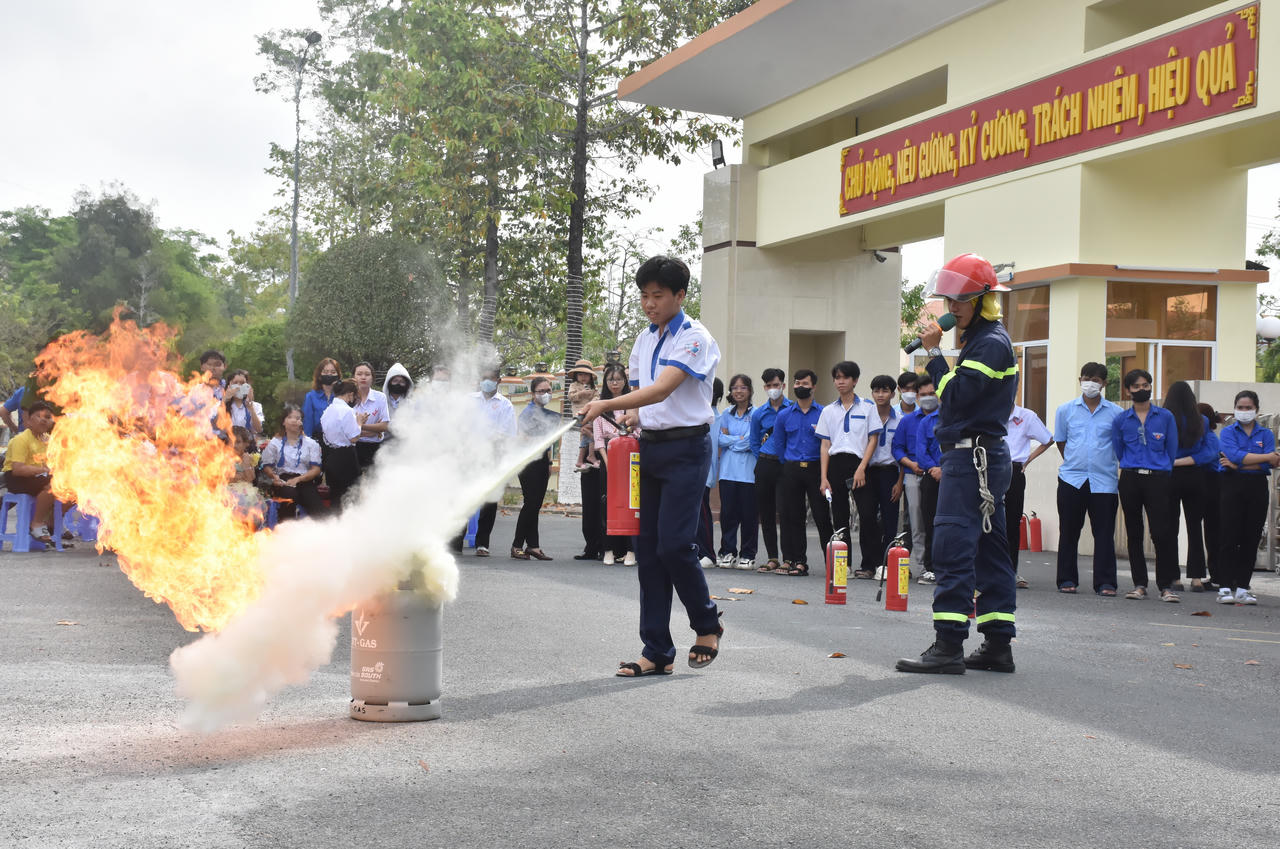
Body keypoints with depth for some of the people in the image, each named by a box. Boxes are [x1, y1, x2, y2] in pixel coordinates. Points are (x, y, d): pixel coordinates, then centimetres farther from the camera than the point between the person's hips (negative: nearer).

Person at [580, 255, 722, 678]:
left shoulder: (695, 339, -11)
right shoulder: (644, 340, 14)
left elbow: (661, 391, -23)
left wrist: (606, 405, -32)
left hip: (686, 448, -7)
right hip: (649, 447, 7)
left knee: (673, 544, -13)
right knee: (647, 548, 3)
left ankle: (707, 624, 13)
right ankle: (657, 652, 8)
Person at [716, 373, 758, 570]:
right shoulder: (727, 413, 14)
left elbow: (751, 441, -8)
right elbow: (720, 439, 5)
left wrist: (730, 440, -2)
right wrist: (739, 439, -5)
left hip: (748, 471, -3)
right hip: (728, 470, 3)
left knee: (748, 513, -2)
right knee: (727, 512, 0)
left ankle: (747, 555, 6)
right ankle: (728, 552, 8)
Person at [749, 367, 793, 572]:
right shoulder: (759, 414, 11)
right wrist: (763, 461, 10)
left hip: (786, 465, -4)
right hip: (765, 465, 4)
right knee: (765, 513, 5)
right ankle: (772, 558, 12)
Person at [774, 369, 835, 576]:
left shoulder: (823, 414, 2)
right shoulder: (784, 416, 10)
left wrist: (824, 471, 1)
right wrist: (789, 465, 13)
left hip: (815, 468, -3)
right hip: (792, 470, 3)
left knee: (822, 516, -7)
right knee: (793, 517, 2)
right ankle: (798, 561, 7)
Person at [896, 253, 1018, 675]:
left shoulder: (991, 343, -13)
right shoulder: (982, 339, 19)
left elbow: (956, 395, -18)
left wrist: (934, 353, -12)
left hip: (974, 457, -11)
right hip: (983, 455, 11)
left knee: (953, 546, -13)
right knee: (988, 549, 10)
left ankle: (949, 644, -16)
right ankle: (998, 644, 13)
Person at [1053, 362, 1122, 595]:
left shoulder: (1116, 413, 4)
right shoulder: (1066, 410, 7)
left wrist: (1123, 469, 10)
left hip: (1104, 481, -1)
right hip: (1071, 479, 1)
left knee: (1104, 533, -2)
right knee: (1069, 532, 6)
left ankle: (1105, 582, 2)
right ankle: (1067, 579, 15)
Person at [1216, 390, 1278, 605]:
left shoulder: (1266, 434, 11)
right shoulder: (1228, 432, 6)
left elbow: (1269, 465, -4)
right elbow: (1234, 455, -13)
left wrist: (1238, 464, -11)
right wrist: (1267, 457, -11)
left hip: (1257, 488, 2)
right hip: (1232, 485, -2)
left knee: (1251, 539, 2)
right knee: (1230, 538, -7)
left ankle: (1242, 588, 6)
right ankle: (1225, 588, -6)